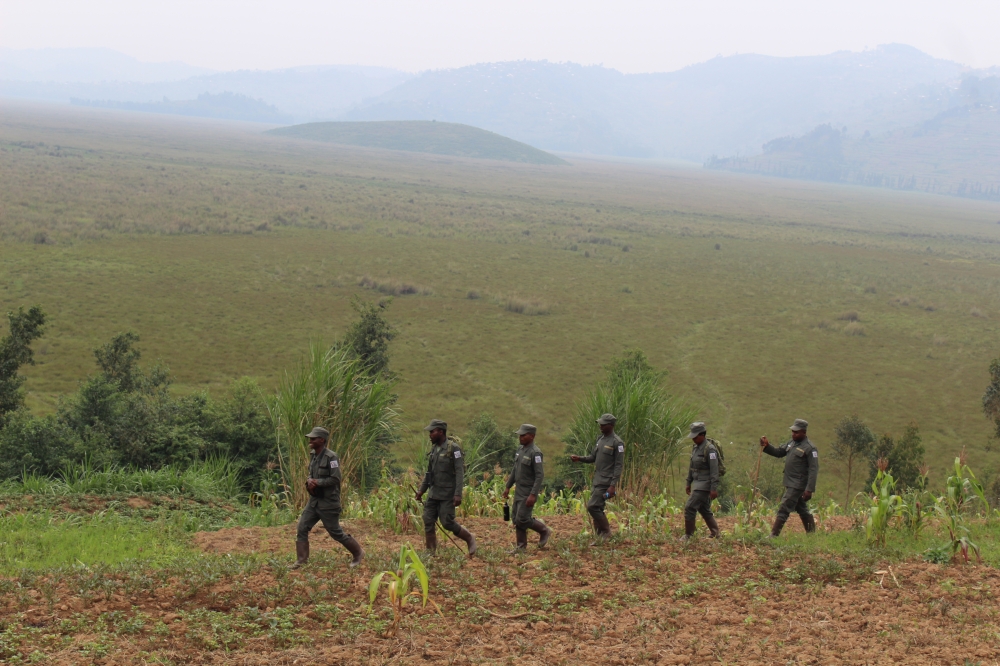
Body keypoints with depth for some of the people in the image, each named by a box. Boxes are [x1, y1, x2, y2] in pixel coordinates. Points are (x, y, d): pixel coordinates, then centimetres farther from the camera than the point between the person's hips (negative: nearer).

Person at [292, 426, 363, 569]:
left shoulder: (331, 457, -17)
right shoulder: (313, 455, 8)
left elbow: (335, 479, -21)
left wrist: (317, 482, -20)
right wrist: (309, 481, -3)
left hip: (328, 502, -8)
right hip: (314, 500, 8)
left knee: (335, 533, 1)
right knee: (302, 527, -1)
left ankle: (358, 553, 19)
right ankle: (302, 559, 5)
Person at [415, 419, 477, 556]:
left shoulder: (453, 448, -13)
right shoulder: (434, 449, 11)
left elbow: (460, 472, -17)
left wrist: (458, 494, -23)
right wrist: (421, 490, 19)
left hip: (448, 494, -7)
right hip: (434, 493, 7)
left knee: (447, 522, -9)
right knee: (428, 522, 1)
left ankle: (470, 539, 14)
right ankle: (430, 553, 7)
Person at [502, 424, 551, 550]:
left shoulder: (535, 452, -18)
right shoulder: (520, 450, 9)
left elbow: (540, 475, -22)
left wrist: (533, 495, -26)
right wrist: (508, 487, 18)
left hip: (528, 493, -9)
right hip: (519, 491, 9)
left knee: (522, 519, -11)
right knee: (517, 520, 9)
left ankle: (544, 531, 10)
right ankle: (521, 547, 16)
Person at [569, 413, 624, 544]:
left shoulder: (617, 443, -12)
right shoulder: (600, 439, 13)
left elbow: (619, 465, -14)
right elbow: (594, 458, 20)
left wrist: (613, 485, -19)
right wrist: (579, 458, 1)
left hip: (607, 482, -8)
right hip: (597, 480, 8)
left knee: (592, 506, -14)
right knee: (597, 508, 9)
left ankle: (606, 532, -1)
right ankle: (600, 538, 15)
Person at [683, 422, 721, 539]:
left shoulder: (710, 449, -17)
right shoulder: (696, 447, 10)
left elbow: (714, 470, -20)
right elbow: (692, 466, 20)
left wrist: (714, 489, -23)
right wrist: (688, 483, 21)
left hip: (705, 484, -9)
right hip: (698, 483, 9)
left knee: (690, 508, -11)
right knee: (704, 509, 17)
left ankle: (688, 535, -4)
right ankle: (715, 533, 26)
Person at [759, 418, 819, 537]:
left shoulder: (810, 448, -15)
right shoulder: (792, 443, 12)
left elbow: (813, 470, -18)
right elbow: (778, 452, 17)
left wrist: (809, 489, -23)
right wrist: (767, 446, -3)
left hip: (797, 485, -9)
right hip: (790, 483, 9)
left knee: (783, 510, -11)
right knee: (802, 510, 16)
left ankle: (773, 535, -11)